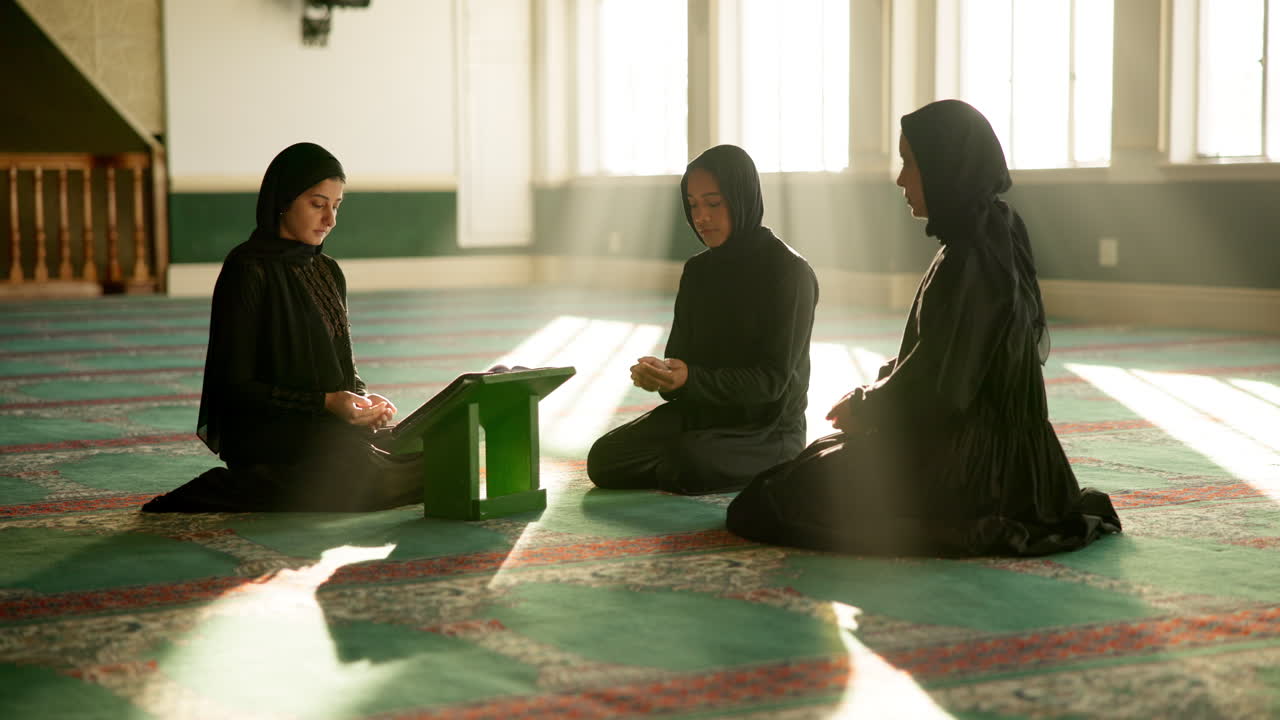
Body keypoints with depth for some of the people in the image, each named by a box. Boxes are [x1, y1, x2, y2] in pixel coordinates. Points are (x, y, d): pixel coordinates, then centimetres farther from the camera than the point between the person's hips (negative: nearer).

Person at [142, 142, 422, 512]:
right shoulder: (248, 272, -9)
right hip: (275, 439, -8)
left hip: (330, 436, 8)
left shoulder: (327, 272, 16)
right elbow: (236, 385, -12)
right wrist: (325, 402, -19)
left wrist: (363, 398, -2)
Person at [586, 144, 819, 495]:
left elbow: (773, 380, -18)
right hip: (699, 413, 6)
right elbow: (680, 355, 7)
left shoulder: (788, 271, -13)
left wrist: (690, 380, -31)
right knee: (604, 459, -15)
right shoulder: (697, 270, 7)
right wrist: (659, 374, -19)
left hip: (767, 427, -6)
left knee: (686, 465, -35)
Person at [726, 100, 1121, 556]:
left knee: (777, 497, -1)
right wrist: (875, 397, 9)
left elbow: (938, 383, -22)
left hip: (966, 462, -10)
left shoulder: (968, 259, -23)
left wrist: (865, 408, -5)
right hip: (993, 443, 10)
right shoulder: (995, 236, 6)